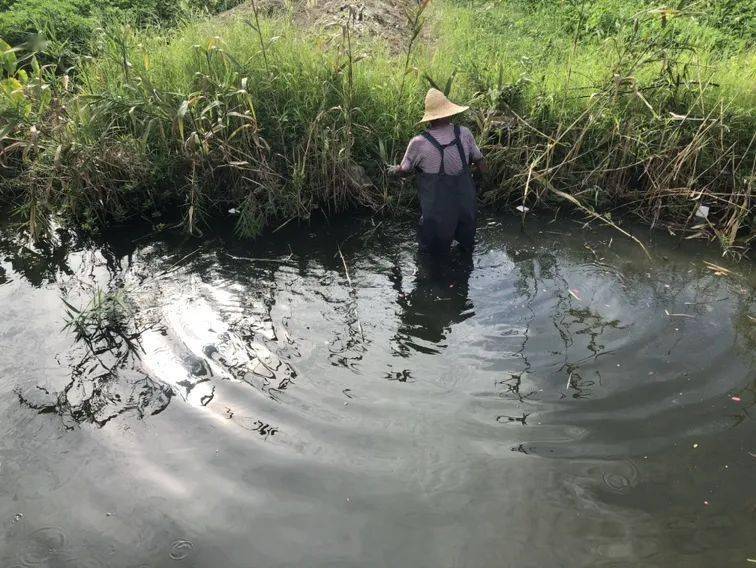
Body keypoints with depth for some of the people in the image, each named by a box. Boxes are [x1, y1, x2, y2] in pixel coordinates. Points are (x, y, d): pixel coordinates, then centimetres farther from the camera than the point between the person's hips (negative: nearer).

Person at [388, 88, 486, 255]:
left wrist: (393, 170, 20)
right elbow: (479, 161, 3)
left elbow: (404, 170, -3)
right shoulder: (464, 134, -10)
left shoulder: (419, 143, -19)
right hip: (465, 208, 4)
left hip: (436, 212, -4)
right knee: (466, 247, 26)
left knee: (434, 253, 18)